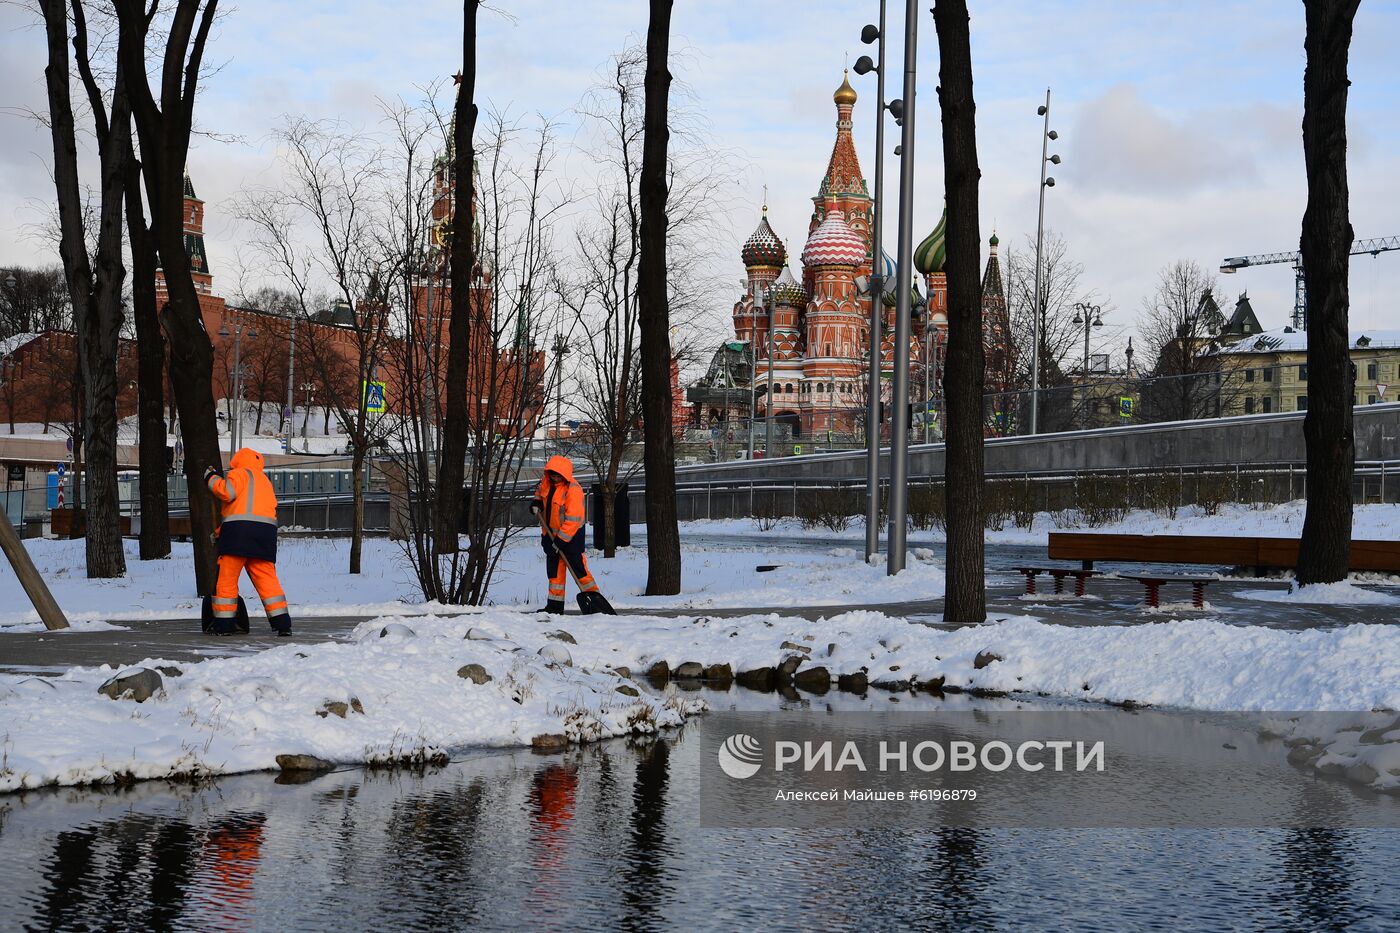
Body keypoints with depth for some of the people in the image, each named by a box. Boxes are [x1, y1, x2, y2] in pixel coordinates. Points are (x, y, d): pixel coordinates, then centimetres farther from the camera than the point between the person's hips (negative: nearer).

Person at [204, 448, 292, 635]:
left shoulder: (240, 473, 8)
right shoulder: (264, 480, 31)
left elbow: (227, 492, -10)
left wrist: (212, 478, 8)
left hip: (239, 530, -6)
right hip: (266, 532, 6)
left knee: (227, 578, 3)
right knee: (267, 579, 5)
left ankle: (223, 623, 3)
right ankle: (282, 622, -5)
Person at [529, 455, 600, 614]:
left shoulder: (573, 490, -23)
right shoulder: (546, 482, 0)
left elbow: (573, 519, -25)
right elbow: (540, 493, 26)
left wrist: (561, 539, -26)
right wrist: (536, 503, 3)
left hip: (571, 535, -7)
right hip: (551, 534, 7)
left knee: (578, 568, -7)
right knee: (554, 570, 10)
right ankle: (555, 604, 17)